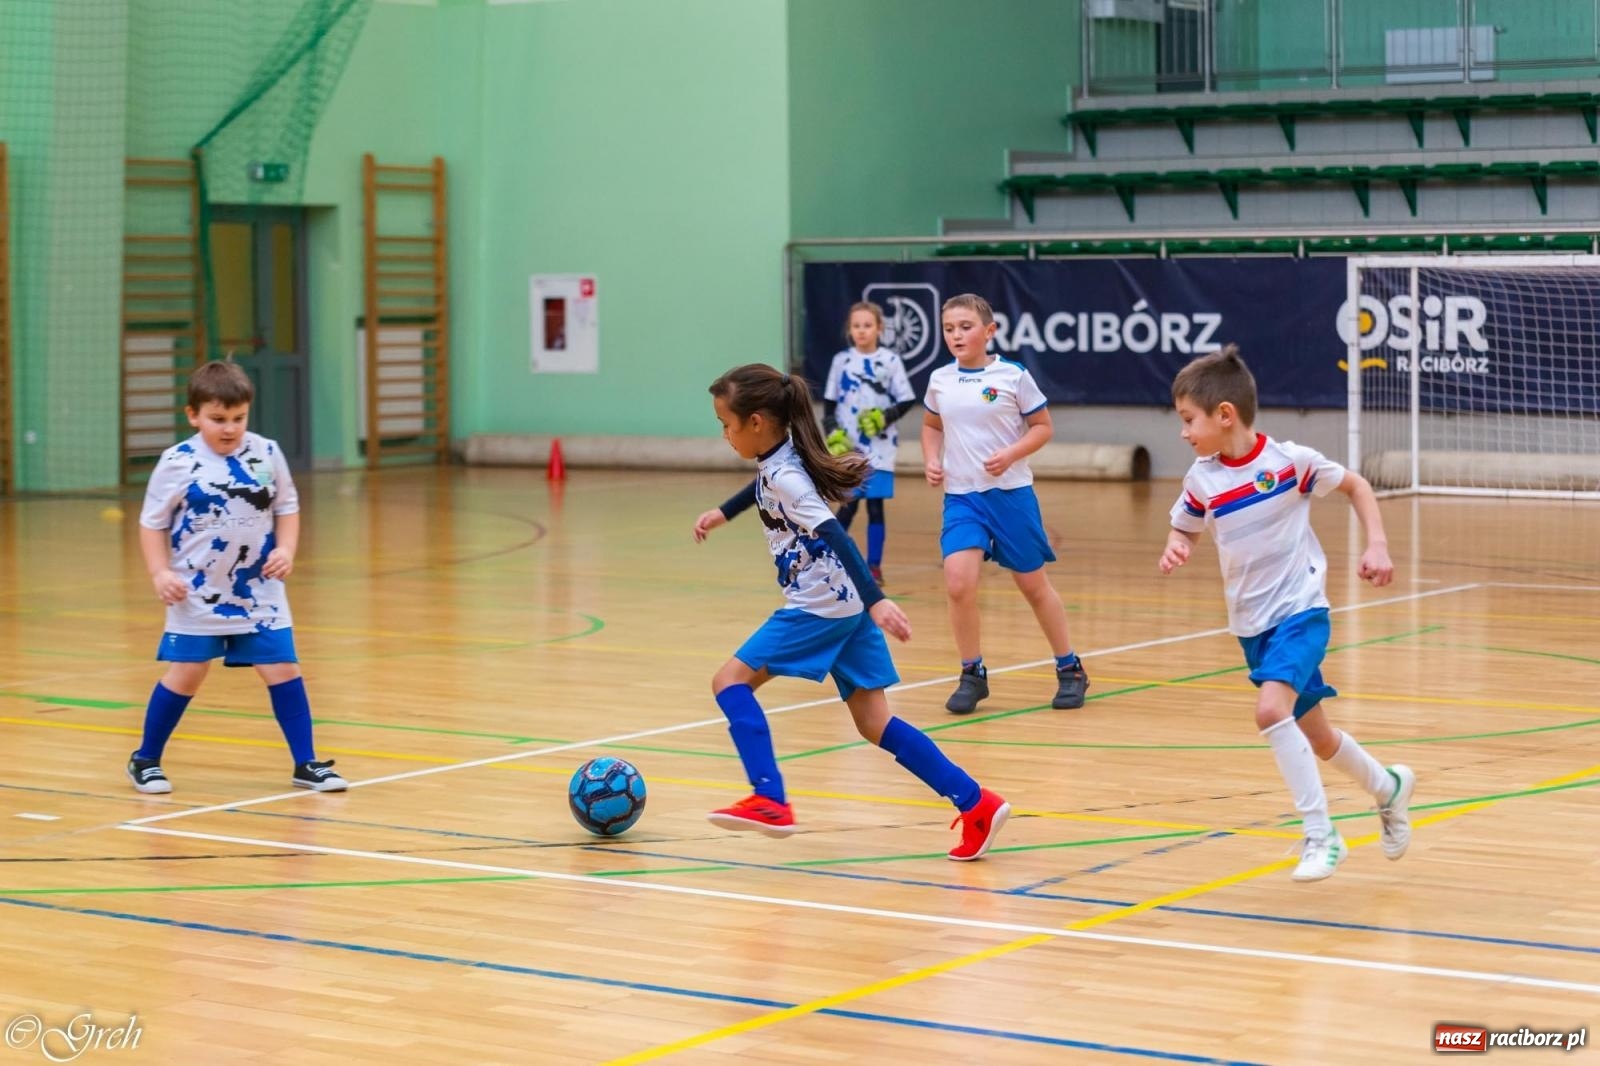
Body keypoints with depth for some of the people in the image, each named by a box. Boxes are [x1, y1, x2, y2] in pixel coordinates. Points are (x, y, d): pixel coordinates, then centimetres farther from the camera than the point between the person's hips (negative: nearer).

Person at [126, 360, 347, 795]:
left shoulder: (267, 454, -3)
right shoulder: (177, 464, -10)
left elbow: (287, 507, 8)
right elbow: (152, 522, -3)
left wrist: (286, 550, -8)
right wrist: (159, 572, -14)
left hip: (260, 593, 2)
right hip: (198, 595, -2)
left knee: (283, 670, 0)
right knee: (185, 675, 4)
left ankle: (305, 764, 8)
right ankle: (145, 760, 21)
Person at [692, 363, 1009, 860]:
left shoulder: (785, 478, -19)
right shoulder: (778, 459, 9)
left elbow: (835, 537, -29)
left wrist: (876, 600, -37)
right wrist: (723, 513, 44)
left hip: (820, 608, -9)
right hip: (846, 606, 9)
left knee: (731, 680, -4)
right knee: (873, 721, 7)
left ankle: (770, 801, -12)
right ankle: (976, 803, 1)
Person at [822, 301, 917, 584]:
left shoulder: (890, 360, -2)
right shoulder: (841, 360, 3)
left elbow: (906, 401, 1)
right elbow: (829, 404, 7)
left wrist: (885, 417, -15)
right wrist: (833, 435, -6)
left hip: (880, 446, -1)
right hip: (849, 447, 1)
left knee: (875, 505, 0)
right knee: (849, 505, 1)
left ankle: (874, 567, 8)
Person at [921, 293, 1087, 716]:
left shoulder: (1014, 376, -7)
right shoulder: (939, 380, 4)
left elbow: (1043, 427, 0)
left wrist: (1011, 455, -16)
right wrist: (931, 460, 3)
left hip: (1010, 493, -2)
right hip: (961, 495, 2)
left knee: (1034, 585, 8)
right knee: (958, 582, -16)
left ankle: (1069, 669, 27)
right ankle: (972, 675, 1)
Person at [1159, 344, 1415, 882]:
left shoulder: (1289, 459, -14)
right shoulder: (1201, 479, -2)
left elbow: (1355, 485, 1)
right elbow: (1185, 529, 14)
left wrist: (1376, 545, -10)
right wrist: (1175, 548, -9)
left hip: (1299, 611, -5)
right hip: (1250, 624, 6)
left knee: (1271, 710, -28)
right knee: (1315, 736, 15)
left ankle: (1320, 834, -18)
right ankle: (1387, 786, 44)